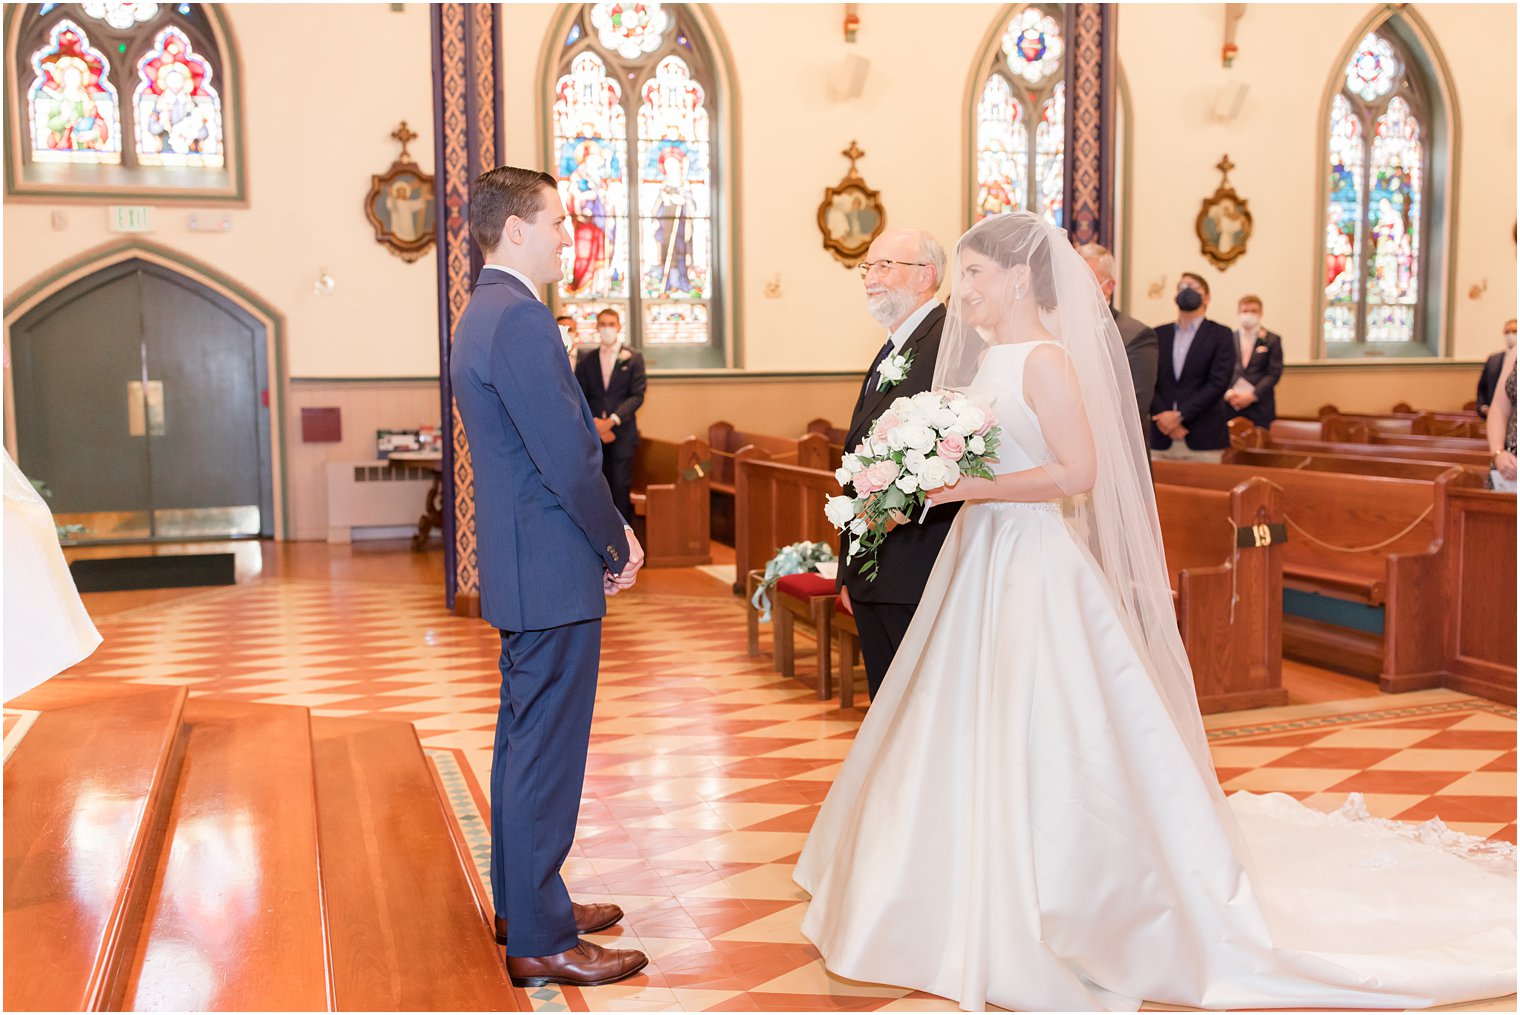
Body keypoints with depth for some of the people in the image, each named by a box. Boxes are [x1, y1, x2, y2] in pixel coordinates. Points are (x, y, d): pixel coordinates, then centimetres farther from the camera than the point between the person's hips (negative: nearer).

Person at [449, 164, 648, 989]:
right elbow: (569, 459, -22)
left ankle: (522, 901, 34)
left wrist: (608, 530, 9)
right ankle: (541, 941, 11)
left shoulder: (484, 312, 14)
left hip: (520, 563, 11)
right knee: (547, 755, -1)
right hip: (553, 572, -11)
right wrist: (616, 547, -8)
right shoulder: (520, 318, -19)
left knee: (524, 743, 19)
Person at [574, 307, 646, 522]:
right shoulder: (586, 359, 10)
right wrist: (593, 424, -9)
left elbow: (637, 396, -4)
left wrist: (611, 420, -14)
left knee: (621, 488, -3)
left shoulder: (633, 358, 4)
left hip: (622, 432, -2)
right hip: (593, 433, 2)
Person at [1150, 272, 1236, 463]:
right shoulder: (1158, 334, 13)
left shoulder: (1220, 334, 4)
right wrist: (1163, 418, -11)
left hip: (1203, 439, -2)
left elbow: (1218, 383, -7)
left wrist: (1179, 415, -14)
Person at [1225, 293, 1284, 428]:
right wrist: (1228, 393, -9)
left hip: (1259, 406, -1)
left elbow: (1274, 373, 0)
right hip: (1230, 404, 1)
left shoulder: (1272, 340, 6)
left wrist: (1252, 396, -10)